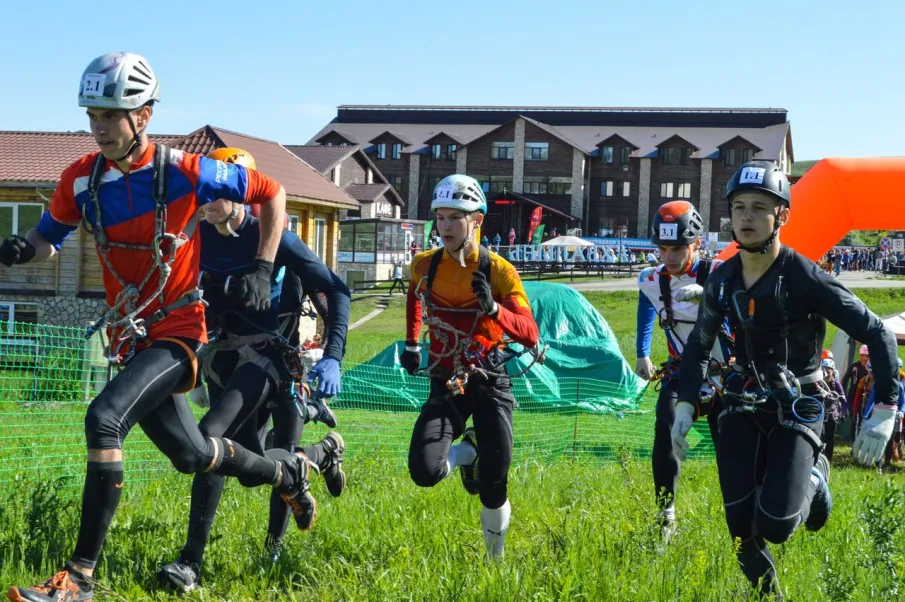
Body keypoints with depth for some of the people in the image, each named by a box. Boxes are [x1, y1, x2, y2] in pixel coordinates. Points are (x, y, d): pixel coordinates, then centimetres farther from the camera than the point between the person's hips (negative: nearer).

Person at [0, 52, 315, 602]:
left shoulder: (185, 173, -16)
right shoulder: (81, 180, -4)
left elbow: (273, 193, -3)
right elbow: (50, 238, 11)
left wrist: (263, 268, -11)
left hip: (178, 332, -6)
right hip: (130, 337, 6)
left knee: (105, 419, -28)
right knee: (191, 455, 18)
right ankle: (289, 471, 47)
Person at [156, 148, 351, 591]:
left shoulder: (273, 238, -13)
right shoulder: (198, 236, 0)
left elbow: (337, 292, -9)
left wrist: (332, 358, -19)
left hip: (261, 351, -6)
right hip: (219, 355, 6)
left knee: (210, 437, -27)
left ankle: (191, 562, -22)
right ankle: (324, 451, 45)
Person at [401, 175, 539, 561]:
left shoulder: (498, 271, -12)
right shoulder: (425, 266, -3)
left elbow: (530, 334, -21)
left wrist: (493, 308, -38)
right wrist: (411, 344, 23)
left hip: (489, 383, -2)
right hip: (445, 385, 2)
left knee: (493, 484, -3)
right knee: (425, 473, -19)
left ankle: (496, 557, 26)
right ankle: (467, 453, 18)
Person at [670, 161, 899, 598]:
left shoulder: (805, 279, -20)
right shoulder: (721, 280, -4)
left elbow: (877, 335, -14)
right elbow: (699, 344, 14)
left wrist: (885, 410, -17)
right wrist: (685, 404, 6)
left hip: (797, 408, -4)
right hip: (743, 406, 4)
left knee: (774, 525, -17)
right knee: (740, 525, -4)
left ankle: (814, 474, 16)